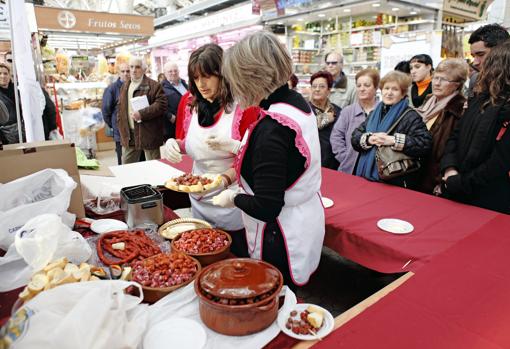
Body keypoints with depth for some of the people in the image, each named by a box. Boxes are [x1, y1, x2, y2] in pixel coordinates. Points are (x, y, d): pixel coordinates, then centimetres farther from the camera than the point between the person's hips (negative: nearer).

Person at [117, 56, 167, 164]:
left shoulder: (154, 86, -4)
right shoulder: (124, 87, 16)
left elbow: (161, 105, -16)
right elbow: (121, 110, 18)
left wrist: (142, 113, -22)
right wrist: (123, 132, 8)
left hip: (149, 134, -6)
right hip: (129, 135, 6)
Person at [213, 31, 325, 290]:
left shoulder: (272, 128, -28)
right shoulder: (298, 102, 1)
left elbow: (265, 208, -27)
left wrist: (233, 198, -9)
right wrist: (242, 169, 12)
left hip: (282, 240, -9)